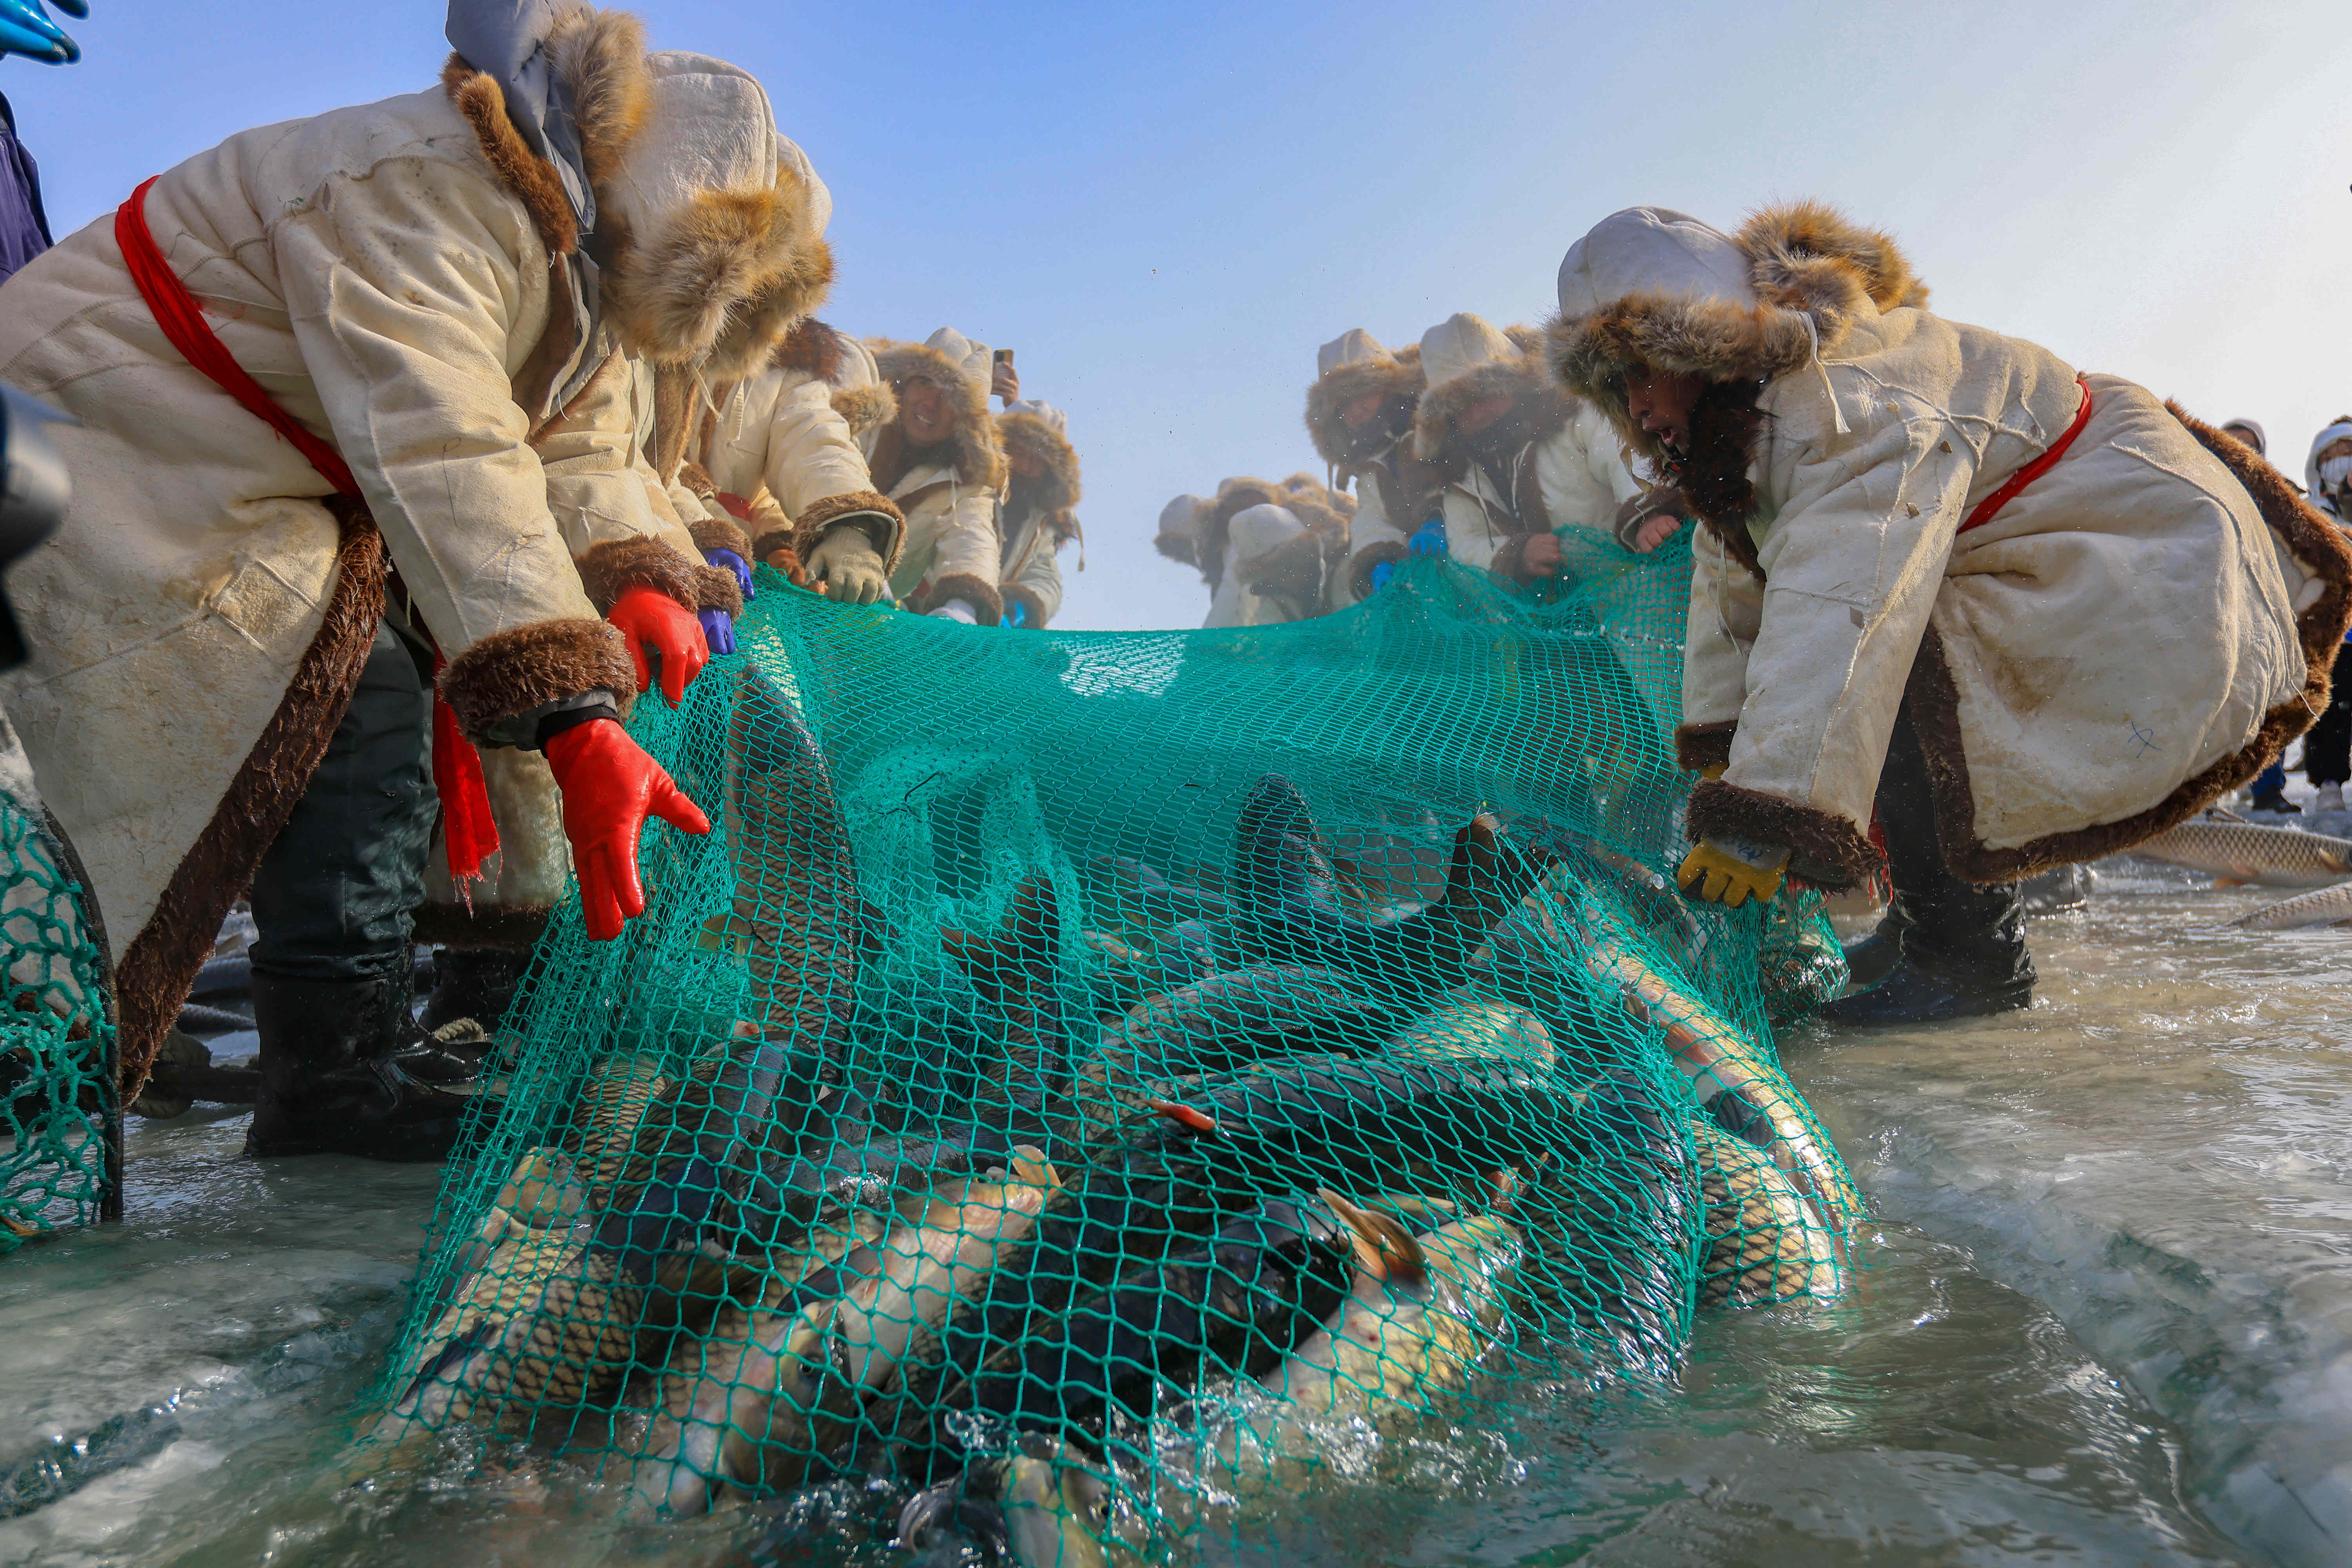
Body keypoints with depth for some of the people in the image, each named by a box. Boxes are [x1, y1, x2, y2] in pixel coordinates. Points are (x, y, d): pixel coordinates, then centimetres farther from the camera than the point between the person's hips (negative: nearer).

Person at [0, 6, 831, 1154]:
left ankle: (348, 1068, 10)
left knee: (375, 714, 3)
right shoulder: (432, 188, -28)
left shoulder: (579, 257, 6)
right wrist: (574, 722, -45)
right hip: (97, 436, -10)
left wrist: (634, 578, -14)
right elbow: (443, 456, -39)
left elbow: (578, 452, 7)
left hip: (247, 491, 10)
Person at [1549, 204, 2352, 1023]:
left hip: (2153, 570, -10)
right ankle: (1922, 925, 13)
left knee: (1873, 671, -25)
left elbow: (1838, 607, -39)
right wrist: (1722, 752, -2)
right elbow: (1731, 579, 6)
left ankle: (1972, 956, -15)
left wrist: (1761, 820, -44)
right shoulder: (1750, 408, 4)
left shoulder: (1860, 408, -29)